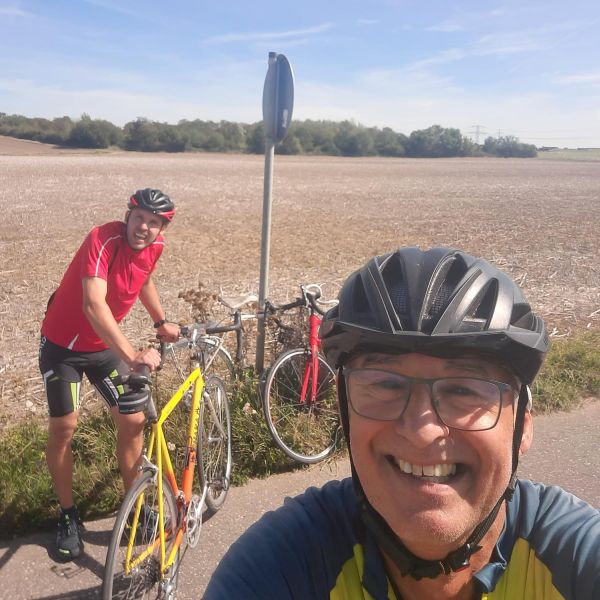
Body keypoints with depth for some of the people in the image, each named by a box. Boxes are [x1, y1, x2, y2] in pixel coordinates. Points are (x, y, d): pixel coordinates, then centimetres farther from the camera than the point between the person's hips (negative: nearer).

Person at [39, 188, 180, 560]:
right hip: (62, 343, -5)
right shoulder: (104, 239, -30)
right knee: (64, 427, -3)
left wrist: (162, 323, 17)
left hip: (105, 344, 5)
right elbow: (94, 305, -43)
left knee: (134, 421, 0)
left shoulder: (155, 247, -10)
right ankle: (68, 516, 19)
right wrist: (132, 355, -51)